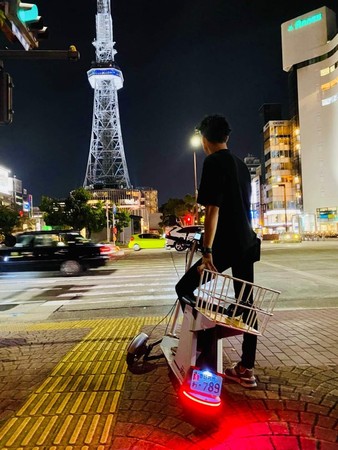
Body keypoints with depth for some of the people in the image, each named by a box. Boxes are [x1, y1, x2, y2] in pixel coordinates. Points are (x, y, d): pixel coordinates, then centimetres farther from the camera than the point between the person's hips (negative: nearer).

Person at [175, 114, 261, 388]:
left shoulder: (213, 162, -10)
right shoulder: (241, 164, 16)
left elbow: (213, 209, -18)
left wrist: (207, 252, -20)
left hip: (227, 245, -9)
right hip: (247, 243, 9)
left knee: (184, 288, 3)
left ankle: (207, 344, 1)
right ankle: (246, 369, 21)